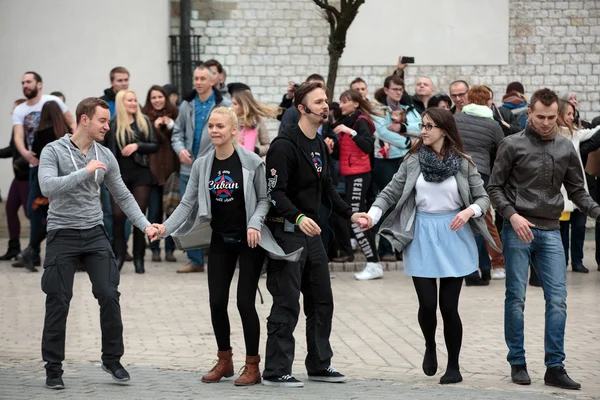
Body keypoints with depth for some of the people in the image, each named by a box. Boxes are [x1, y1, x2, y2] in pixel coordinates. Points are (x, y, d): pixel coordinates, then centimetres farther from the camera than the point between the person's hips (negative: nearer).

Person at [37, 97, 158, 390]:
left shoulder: (105, 156, 6)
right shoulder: (54, 151, -7)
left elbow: (123, 196, 12)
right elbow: (48, 187, -23)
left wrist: (145, 225, 2)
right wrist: (86, 171, -24)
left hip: (95, 234, 4)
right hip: (63, 235, -4)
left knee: (109, 296, -3)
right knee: (58, 303, -1)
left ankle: (112, 359, 13)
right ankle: (53, 368, 9)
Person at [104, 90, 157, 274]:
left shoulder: (144, 122, 6)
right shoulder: (112, 124, 0)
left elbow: (154, 146, 3)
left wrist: (137, 145, -11)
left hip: (140, 174, 1)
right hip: (118, 174, -1)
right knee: (118, 215, -8)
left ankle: (139, 258, 8)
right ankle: (119, 255, 5)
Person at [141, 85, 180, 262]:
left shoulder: (173, 113, 6)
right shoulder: (144, 116, 2)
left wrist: (171, 126, -14)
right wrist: (155, 127, -16)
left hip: (171, 168, 1)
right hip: (152, 169, -1)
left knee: (172, 210, 2)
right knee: (154, 211, 1)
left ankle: (170, 249, 8)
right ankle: (155, 249, 8)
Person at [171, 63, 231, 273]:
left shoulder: (224, 105, -6)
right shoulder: (187, 104, 10)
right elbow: (177, 132, 15)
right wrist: (180, 149, -3)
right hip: (188, 169, 5)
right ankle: (195, 260, 17)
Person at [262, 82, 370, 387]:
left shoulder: (320, 145, 13)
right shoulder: (284, 145, -15)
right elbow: (275, 192, -22)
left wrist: (350, 214, 11)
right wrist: (298, 217, -35)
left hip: (311, 231, 9)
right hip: (286, 232, -9)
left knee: (322, 302, 14)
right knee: (287, 304, -7)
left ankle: (319, 365, 25)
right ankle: (276, 372, 0)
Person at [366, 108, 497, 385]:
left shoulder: (463, 163, -2)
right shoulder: (413, 161, 1)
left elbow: (483, 197, 1)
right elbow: (391, 192, 1)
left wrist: (470, 211, -20)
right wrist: (372, 215, -15)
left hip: (453, 236, -1)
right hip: (421, 236, 1)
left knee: (449, 306, 0)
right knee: (427, 304, -4)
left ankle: (454, 366, 16)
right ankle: (430, 347, 28)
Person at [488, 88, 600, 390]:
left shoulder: (566, 148, 8)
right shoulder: (513, 145, -3)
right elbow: (494, 187, 0)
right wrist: (512, 214, -15)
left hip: (550, 231, 3)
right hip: (517, 230, -3)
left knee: (557, 300, -2)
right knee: (516, 298, 2)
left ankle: (555, 367, 3)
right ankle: (517, 363, 12)